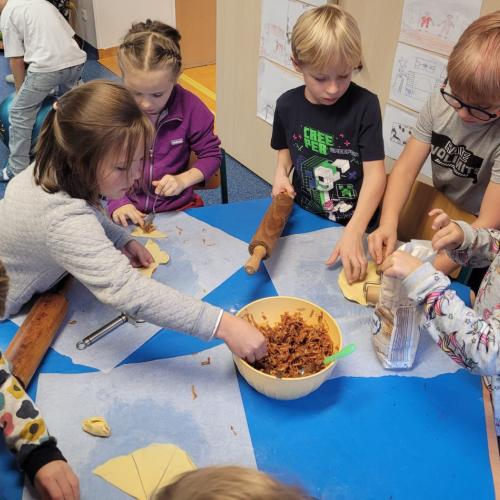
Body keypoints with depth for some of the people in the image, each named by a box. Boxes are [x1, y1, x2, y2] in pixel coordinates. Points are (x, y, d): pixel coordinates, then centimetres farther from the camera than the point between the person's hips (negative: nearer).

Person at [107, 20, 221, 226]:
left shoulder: (190, 107, -8)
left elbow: (211, 155, 3)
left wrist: (182, 180, -13)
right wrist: (117, 203, -13)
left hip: (178, 209, 1)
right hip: (127, 214, 0)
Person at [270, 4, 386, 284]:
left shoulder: (365, 105, -17)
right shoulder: (287, 105, -6)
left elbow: (375, 174, -21)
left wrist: (353, 233, -33)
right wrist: (282, 173, -8)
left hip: (355, 223, -3)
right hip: (303, 216, 3)